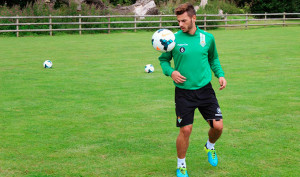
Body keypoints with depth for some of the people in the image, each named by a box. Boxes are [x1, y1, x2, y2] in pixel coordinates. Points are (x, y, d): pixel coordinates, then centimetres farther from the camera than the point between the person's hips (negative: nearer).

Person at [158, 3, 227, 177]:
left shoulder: (208, 38, 1)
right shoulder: (174, 39, -5)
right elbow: (163, 60, 8)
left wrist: (220, 74, 3)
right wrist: (171, 72, -11)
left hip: (205, 89, 2)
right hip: (184, 92, -2)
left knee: (218, 126, -3)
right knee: (185, 130, -4)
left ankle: (210, 146, 32)